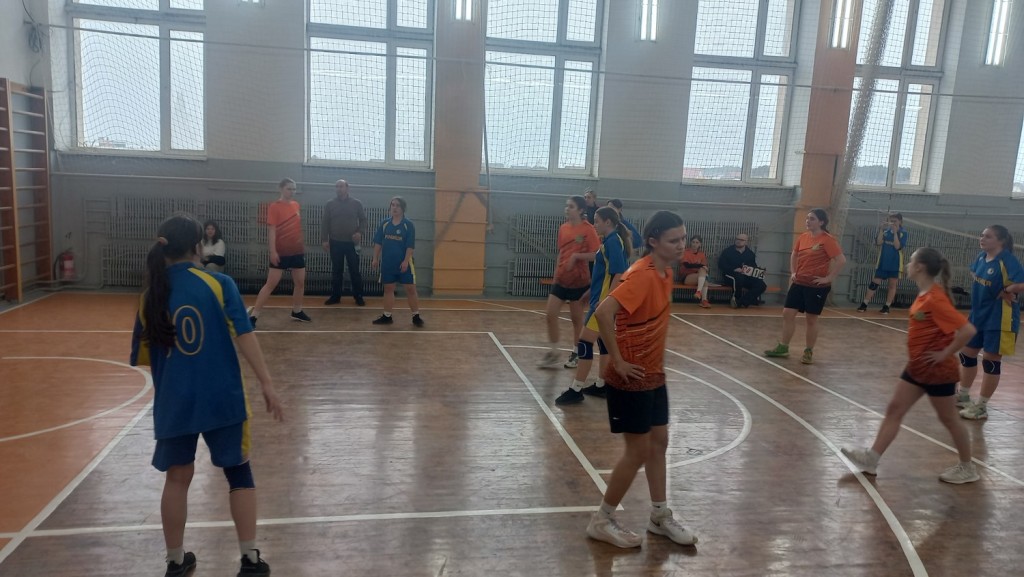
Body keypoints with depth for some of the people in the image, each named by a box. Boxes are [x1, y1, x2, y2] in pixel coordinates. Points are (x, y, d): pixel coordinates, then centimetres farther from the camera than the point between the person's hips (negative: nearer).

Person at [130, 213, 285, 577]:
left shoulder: (150, 296, 3)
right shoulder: (218, 283, -6)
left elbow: (141, 358, 11)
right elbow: (244, 335, -14)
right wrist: (266, 383, -14)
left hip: (174, 403, 3)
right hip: (222, 398, -2)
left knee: (177, 478, 18)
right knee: (239, 473, 12)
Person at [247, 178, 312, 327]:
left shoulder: (296, 205, 8)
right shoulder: (274, 206, -9)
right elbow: (272, 230, -13)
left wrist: (302, 245, 17)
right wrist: (273, 251, -19)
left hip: (298, 251, 6)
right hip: (281, 252, -6)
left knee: (300, 282, 11)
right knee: (271, 284, -6)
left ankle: (297, 311, 27)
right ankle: (253, 315, -1)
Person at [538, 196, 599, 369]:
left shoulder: (588, 229, -11)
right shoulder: (563, 228, 8)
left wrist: (576, 256, -24)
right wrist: (556, 275, 16)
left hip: (578, 280, -6)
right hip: (560, 279, 6)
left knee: (577, 319, 6)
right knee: (551, 315, 1)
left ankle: (577, 354, 20)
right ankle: (553, 353, 12)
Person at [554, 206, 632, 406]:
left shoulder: (613, 241, -16)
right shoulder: (610, 241, 11)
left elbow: (619, 275, -22)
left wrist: (605, 301, -24)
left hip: (604, 301, -10)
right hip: (603, 299, 10)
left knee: (584, 342, -8)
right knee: (603, 341, 16)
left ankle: (576, 390, -3)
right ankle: (601, 385, 25)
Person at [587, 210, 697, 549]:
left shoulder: (666, 271, 5)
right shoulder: (642, 275, -23)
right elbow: (603, 313, -35)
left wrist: (656, 359, 15)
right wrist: (618, 361, -27)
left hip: (654, 374, 9)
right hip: (632, 378, -9)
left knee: (659, 443, 16)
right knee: (639, 450, 0)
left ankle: (660, 517, 31)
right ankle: (602, 521, 16)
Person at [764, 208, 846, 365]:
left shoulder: (827, 240, -14)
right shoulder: (802, 237, 6)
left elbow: (841, 260, -19)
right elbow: (794, 255, 24)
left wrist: (829, 278, -18)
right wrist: (793, 272, 13)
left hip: (817, 286, -6)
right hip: (799, 283, 7)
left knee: (811, 319, 3)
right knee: (788, 313, 6)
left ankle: (809, 352, 18)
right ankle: (783, 347, 19)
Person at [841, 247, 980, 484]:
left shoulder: (936, 299, -23)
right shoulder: (924, 295, 6)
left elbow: (968, 330, -28)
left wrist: (945, 353, -21)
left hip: (937, 370, -9)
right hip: (917, 367, 9)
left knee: (948, 418, 7)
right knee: (894, 410, 7)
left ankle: (967, 468, 26)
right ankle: (872, 458, 10)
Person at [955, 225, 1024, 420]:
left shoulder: (1007, 260, -20)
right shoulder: (982, 257, 3)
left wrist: (1005, 291, -19)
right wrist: (980, 292, 8)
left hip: (999, 319, -8)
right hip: (978, 315, 8)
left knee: (991, 361, 3)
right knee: (967, 354, 17)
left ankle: (981, 406, 13)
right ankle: (963, 396, 34)